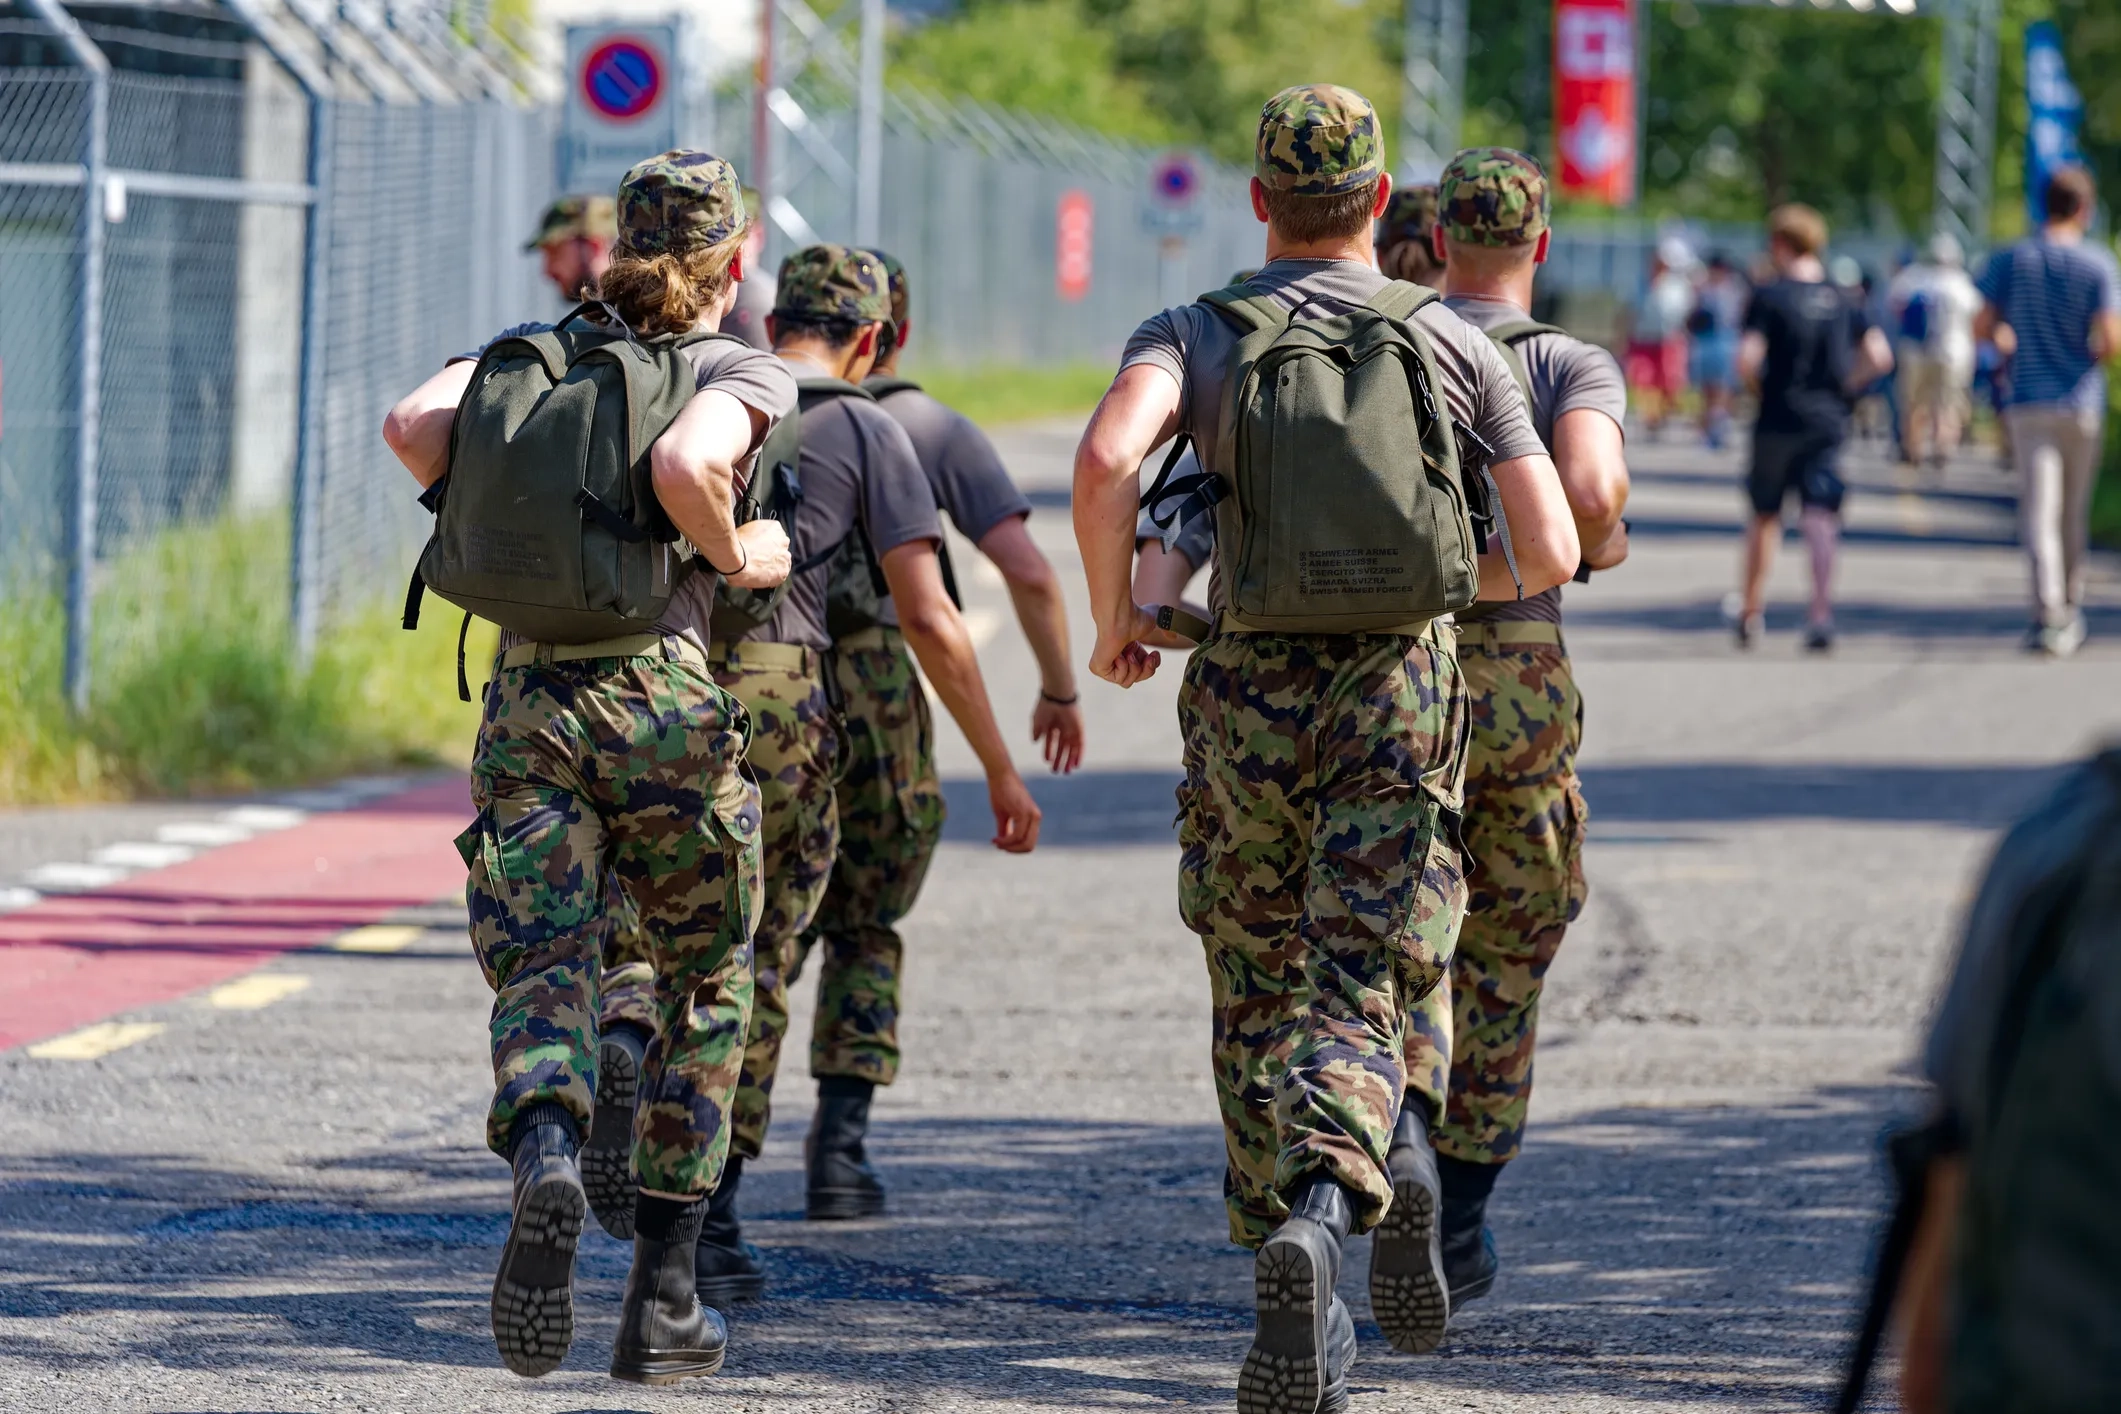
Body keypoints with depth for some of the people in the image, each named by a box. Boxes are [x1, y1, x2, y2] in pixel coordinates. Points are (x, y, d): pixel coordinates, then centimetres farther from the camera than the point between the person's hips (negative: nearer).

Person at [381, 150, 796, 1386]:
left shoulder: (541, 352, 13)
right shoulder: (747, 376, -2)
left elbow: (413, 426, -2)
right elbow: (683, 463, -23)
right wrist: (737, 554, -6)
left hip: (530, 691, 3)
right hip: (665, 693, -3)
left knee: (543, 975, -4)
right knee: (705, 990, 15)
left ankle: (547, 1156, -40)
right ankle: (664, 1300, 14)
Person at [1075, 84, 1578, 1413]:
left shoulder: (1195, 333, 1)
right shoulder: (1455, 343, 3)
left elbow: (1107, 462, -20)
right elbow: (1550, 552, 0)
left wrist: (1114, 614, -3)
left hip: (1249, 696, 1)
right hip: (1400, 696, -1)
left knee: (1259, 1005, 15)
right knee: (1357, 1001, -4)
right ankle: (1322, 1209, -34)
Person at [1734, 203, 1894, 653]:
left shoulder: (1769, 296, -6)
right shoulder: (1841, 299, 6)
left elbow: (1747, 360, -16)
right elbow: (1880, 357, 1)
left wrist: (1761, 385, 4)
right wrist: (1843, 391, 10)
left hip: (1778, 420, -2)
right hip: (1828, 423, 2)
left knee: (1764, 516, 14)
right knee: (1821, 517, -3)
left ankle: (1751, 610, 24)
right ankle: (1821, 612, -16)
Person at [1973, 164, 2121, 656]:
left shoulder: (2010, 261, 1)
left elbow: (1982, 327, 0)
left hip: (2028, 401, 0)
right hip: (2081, 402, 0)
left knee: (2039, 512, -5)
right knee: (2075, 513, 15)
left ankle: (2048, 611, -19)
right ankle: (2069, 609, 25)